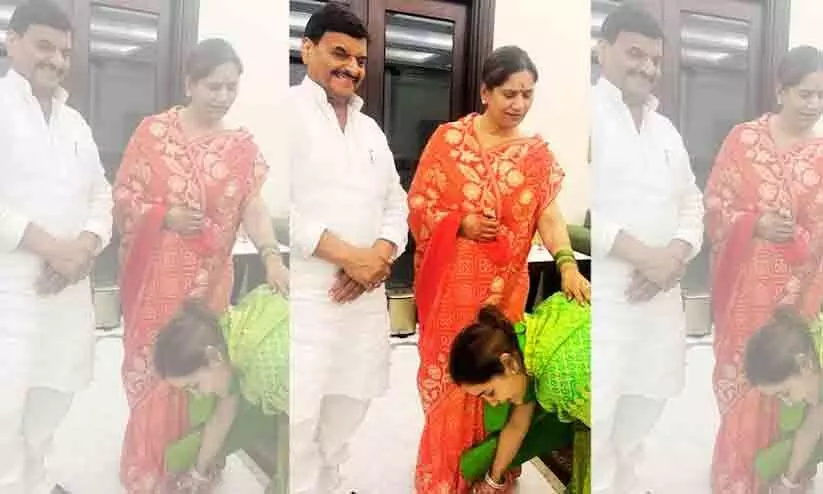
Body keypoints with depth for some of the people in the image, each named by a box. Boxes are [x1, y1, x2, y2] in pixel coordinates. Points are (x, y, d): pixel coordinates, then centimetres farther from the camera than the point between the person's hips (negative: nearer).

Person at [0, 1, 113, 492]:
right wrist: (51, 247, -17)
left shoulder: (75, 122, 19)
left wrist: (85, 246, -5)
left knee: (55, 393, 12)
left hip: (70, 285, 6)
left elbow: (101, 194, 15)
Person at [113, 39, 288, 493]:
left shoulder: (242, 146, 1)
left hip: (208, 280, 2)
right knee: (150, 367, 6)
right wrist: (166, 216, -18)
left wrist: (271, 256, -24)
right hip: (155, 277, -1)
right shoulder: (154, 131, -5)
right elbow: (122, 196, -2)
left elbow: (253, 208, -8)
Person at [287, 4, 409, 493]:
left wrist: (379, 256, -5)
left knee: (346, 415, 15)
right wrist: (348, 256, -16)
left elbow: (396, 202, 16)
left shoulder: (371, 128, 20)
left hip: (365, 300, 7)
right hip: (302, 301, -6)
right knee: (296, 426, -6)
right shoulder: (287, 109, -2)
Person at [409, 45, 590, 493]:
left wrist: (567, 265, -24)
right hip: (453, 283, -1)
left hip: (504, 287, 2)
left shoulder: (537, 153, 2)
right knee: (449, 374, 7)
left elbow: (549, 214, -9)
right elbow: (418, 204, -2)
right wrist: (462, 223, -16)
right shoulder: (449, 138, -3)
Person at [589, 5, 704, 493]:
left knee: (640, 416, 16)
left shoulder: (666, 129, 19)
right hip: (599, 298, -7)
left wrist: (675, 255, -4)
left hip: (660, 297, 7)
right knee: (594, 423, -9)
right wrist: (644, 255, -17)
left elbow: (691, 204, 18)